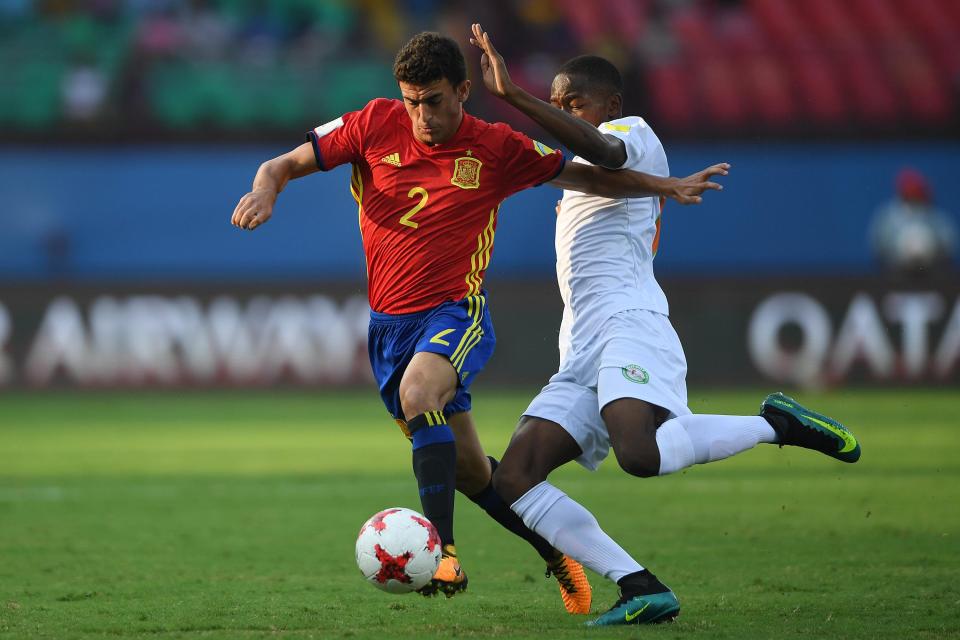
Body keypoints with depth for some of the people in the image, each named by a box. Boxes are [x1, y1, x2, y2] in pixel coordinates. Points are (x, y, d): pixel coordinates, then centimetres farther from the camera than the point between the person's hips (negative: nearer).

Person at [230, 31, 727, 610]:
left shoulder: (497, 149, -5)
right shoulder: (376, 125, -3)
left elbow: (584, 176, 8)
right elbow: (285, 165, 2)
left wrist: (666, 187, 2)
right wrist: (266, 191, -21)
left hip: (456, 313, -3)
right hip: (389, 322, 4)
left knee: (417, 394, -36)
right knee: (467, 468, 10)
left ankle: (443, 553, -39)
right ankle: (554, 550, 31)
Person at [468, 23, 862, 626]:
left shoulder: (633, 133, 2)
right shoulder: (585, 169, 31)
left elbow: (600, 147, -23)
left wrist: (512, 93, -30)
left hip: (628, 325, -10)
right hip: (583, 351, 10)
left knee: (640, 454, -36)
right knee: (514, 478, -9)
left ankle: (777, 423, -11)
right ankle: (641, 588, -17)